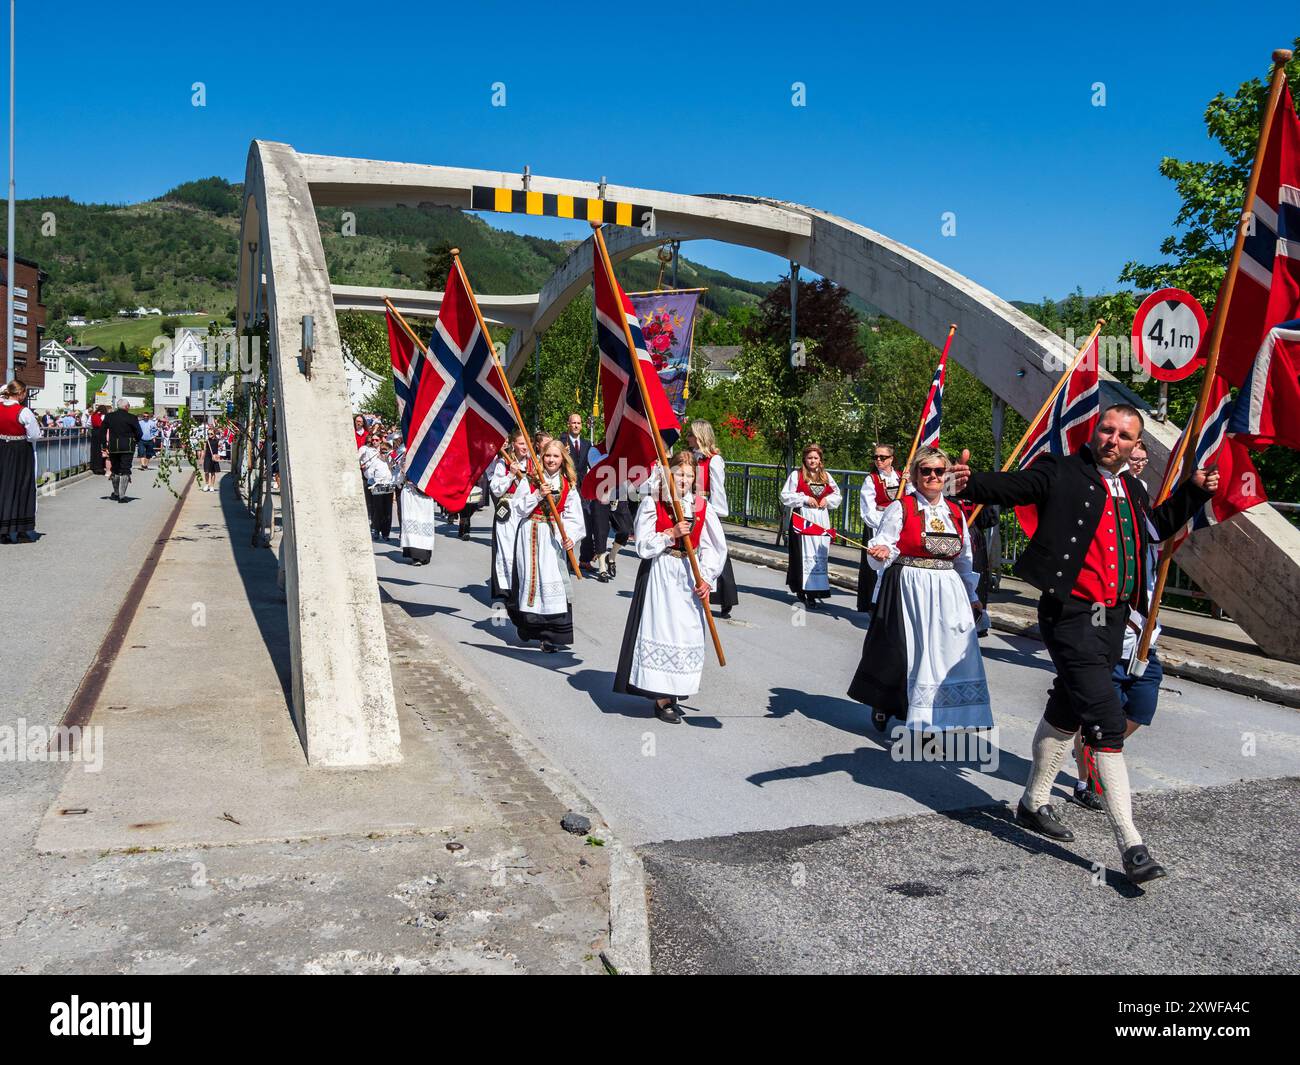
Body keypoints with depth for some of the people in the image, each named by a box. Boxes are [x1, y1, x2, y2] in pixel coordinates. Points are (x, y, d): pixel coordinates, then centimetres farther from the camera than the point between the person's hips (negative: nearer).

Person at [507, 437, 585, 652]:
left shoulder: (568, 485, 6)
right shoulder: (531, 480, 2)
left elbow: (573, 516, 2)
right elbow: (517, 509, -2)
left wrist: (571, 536, -14)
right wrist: (537, 495, -14)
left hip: (554, 538, 1)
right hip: (531, 536, -1)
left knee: (554, 580, -7)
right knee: (531, 578, 0)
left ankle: (553, 635, -3)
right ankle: (528, 625, 22)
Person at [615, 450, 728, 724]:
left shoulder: (702, 506, 3)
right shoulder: (652, 504, -4)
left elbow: (715, 547, 5)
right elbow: (643, 545, -8)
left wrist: (706, 578, -4)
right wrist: (671, 534, -17)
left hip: (690, 577, 3)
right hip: (660, 575, -3)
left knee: (688, 632, 4)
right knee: (660, 629, -5)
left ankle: (674, 692, 17)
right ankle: (662, 699, 1)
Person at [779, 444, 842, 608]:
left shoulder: (826, 476, 12)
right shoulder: (796, 475, 0)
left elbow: (837, 495, 20)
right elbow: (785, 496, -4)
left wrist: (828, 499, -1)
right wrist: (805, 499, -12)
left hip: (821, 519, 4)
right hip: (803, 519, -4)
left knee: (820, 556, 1)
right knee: (805, 555, -7)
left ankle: (812, 594, 7)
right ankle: (801, 590, 2)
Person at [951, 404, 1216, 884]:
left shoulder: (1133, 489, 15)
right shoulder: (1062, 472, -6)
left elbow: (1156, 527, 32)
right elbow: (1014, 485, -20)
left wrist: (1194, 490, 22)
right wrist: (970, 483, -40)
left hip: (1112, 619, 8)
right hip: (1072, 614, -8)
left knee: (1067, 714, 20)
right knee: (1107, 723, -13)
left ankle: (1034, 804, 37)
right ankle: (1131, 844, -9)